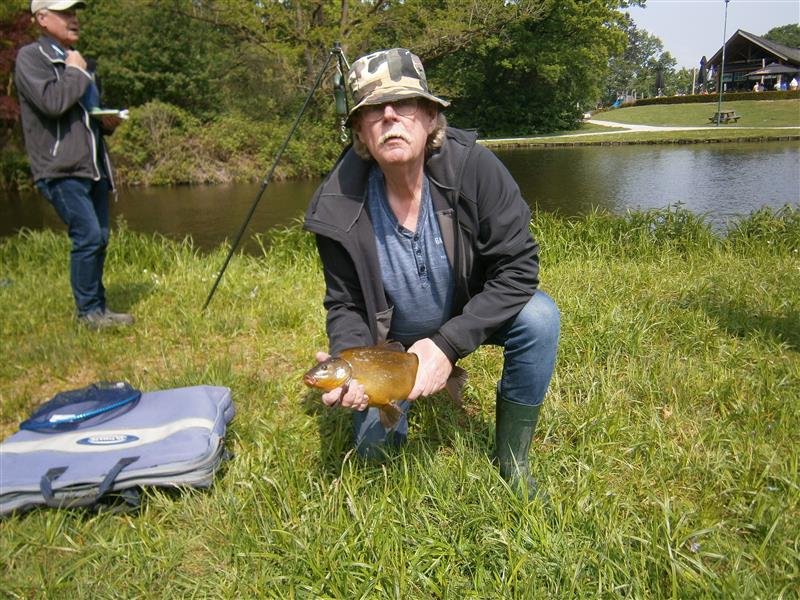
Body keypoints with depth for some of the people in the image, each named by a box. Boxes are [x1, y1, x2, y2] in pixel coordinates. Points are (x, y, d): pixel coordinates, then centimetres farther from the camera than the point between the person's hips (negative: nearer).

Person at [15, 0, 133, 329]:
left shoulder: (77, 59, 22)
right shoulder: (31, 57, -3)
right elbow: (52, 102, -21)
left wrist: (107, 121, 9)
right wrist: (75, 73, -7)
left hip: (92, 166, 8)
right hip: (61, 169, -8)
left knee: (99, 237, 6)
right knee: (87, 235, -16)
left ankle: (98, 307, 14)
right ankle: (88, 311, -5)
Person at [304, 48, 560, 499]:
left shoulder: (473, 167, -27)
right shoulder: (338, 207, -23)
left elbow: (518, 270, -25)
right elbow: (346, 305, -11)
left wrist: (449, 344, -32)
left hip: (471, 315, 0)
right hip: (391, 340, 1)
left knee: (539, 317, -30)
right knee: (375, 447, -2)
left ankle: (512, 462, -8)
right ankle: (410, 391, 35)